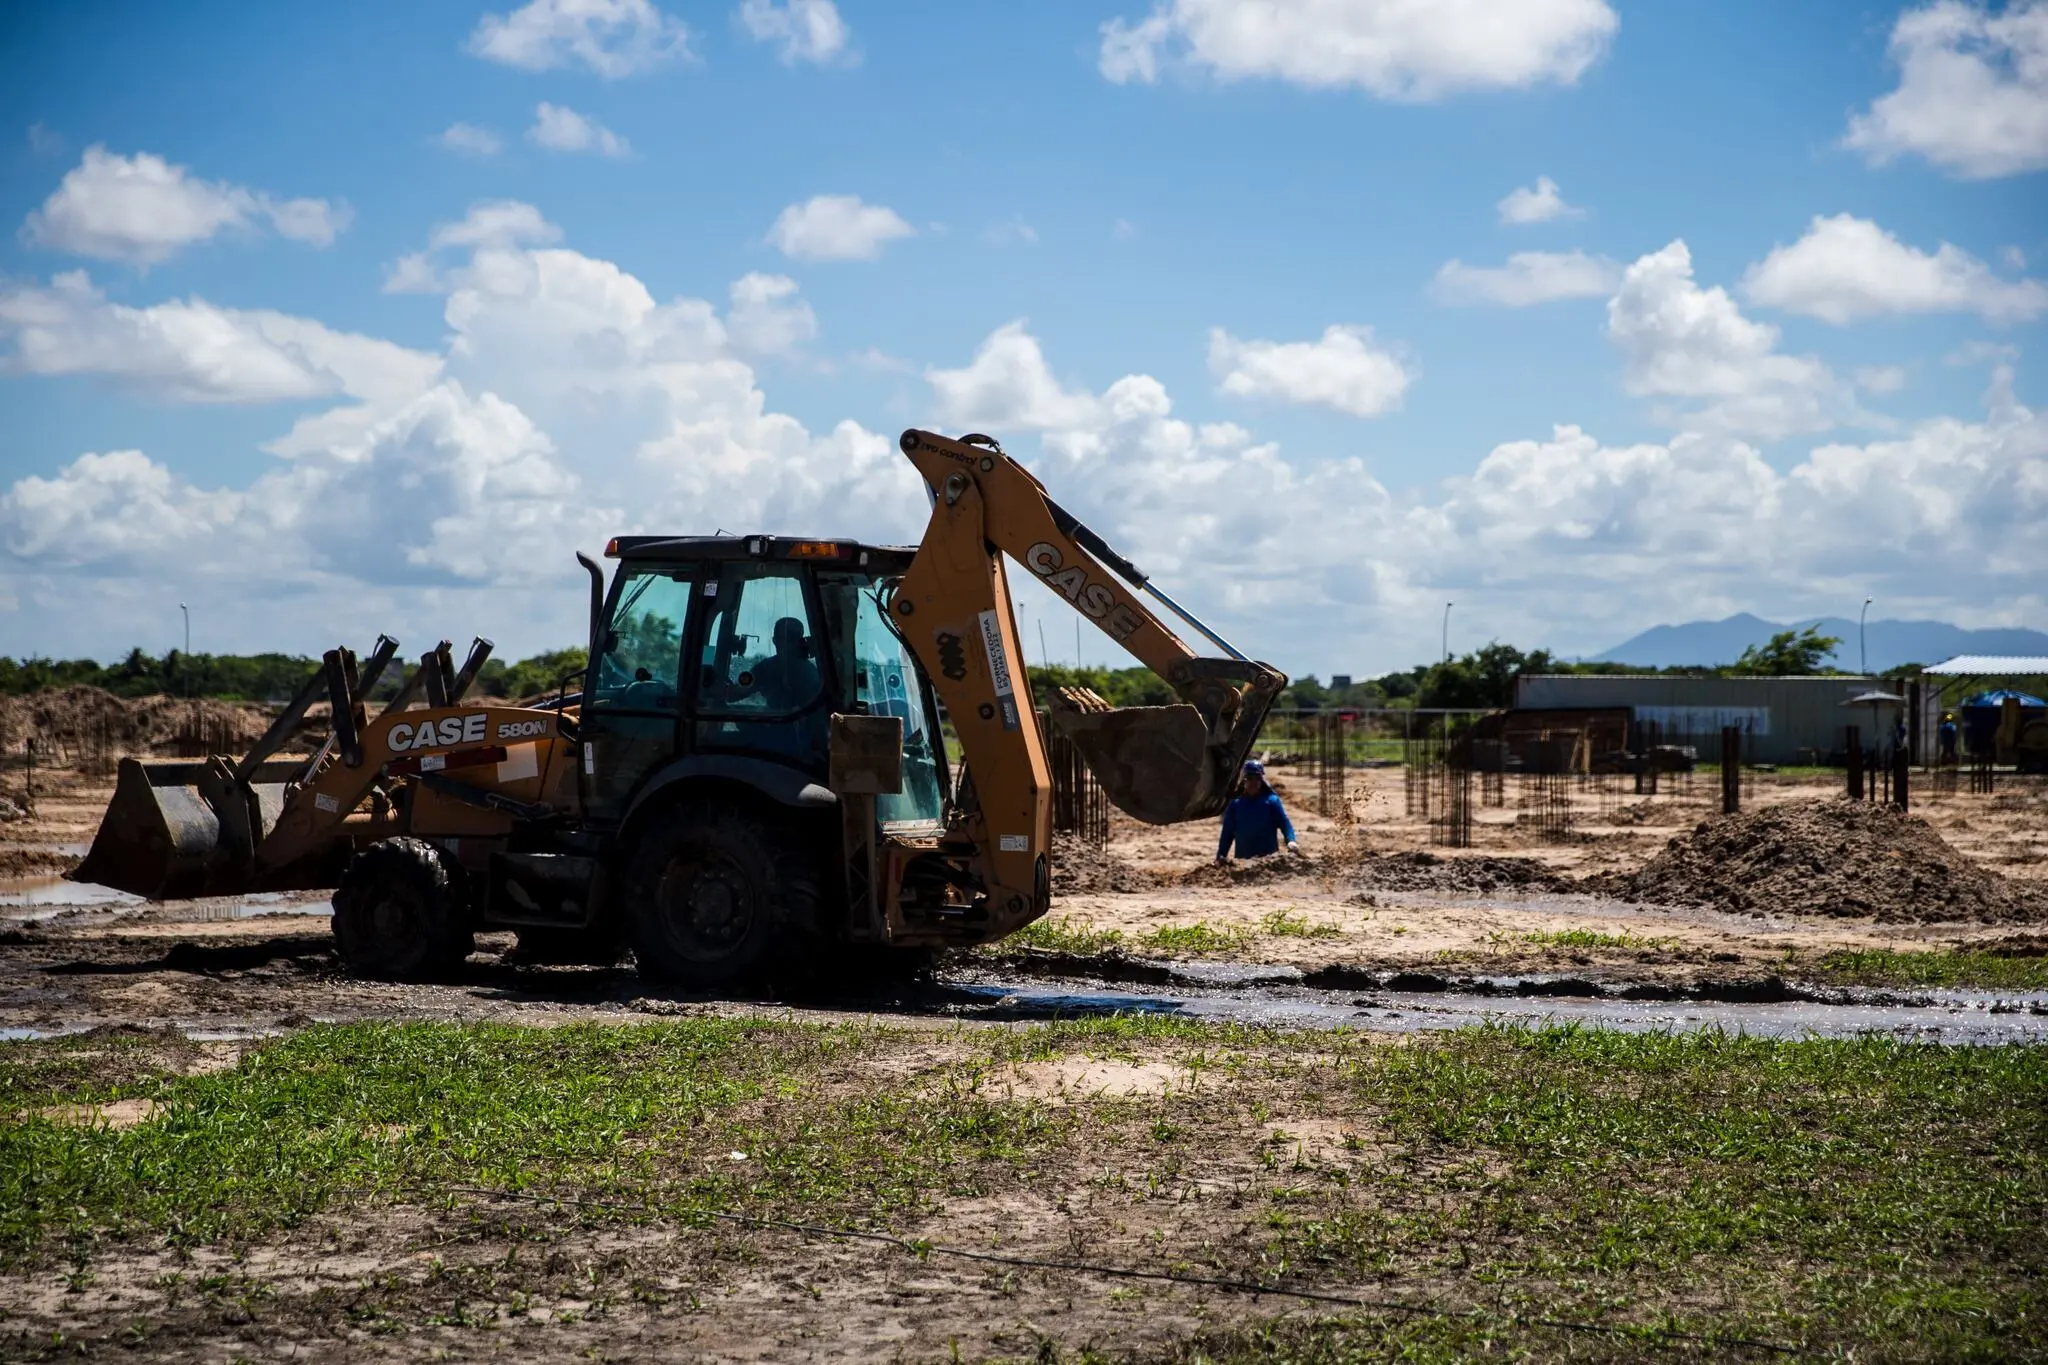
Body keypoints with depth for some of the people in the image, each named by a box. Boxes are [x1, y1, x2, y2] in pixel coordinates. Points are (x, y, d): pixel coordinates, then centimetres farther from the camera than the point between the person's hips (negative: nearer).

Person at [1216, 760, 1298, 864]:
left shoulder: (1271, 800, 0)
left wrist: (1291, 841, -28)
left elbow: (1284, 823, -9)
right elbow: (1227, 832, 7)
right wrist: (1221, 855, -1)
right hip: (1243, 859, 2)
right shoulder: (1235, 803, 5)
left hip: (1269, 857, -2)